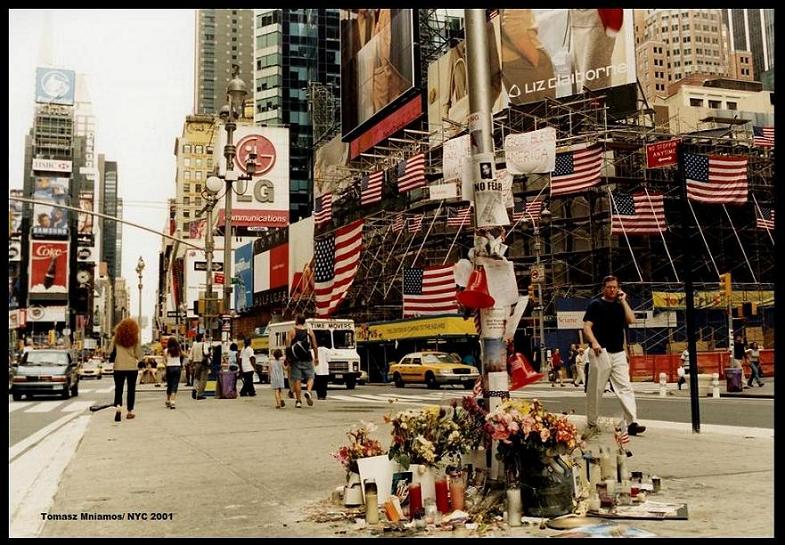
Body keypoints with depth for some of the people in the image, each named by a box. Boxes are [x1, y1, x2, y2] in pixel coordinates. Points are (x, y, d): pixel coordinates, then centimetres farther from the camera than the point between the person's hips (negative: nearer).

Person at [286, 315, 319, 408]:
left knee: (297, 380, 3)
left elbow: (288, 346, -7)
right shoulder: (309, 331, 5)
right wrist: (316, 357, 12)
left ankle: (298, 401, 4)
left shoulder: (291, 331, -1)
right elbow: (314, 346, 4)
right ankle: (308, 391, -16)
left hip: (296, 359, -1)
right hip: (307, 359, 1)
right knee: (310, 377, 12)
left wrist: (287, 358, -1)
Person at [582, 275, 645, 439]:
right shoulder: (596, 304, 3)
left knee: (625, 387, -5)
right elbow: (587, 327, -5)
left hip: (619, 353, 4)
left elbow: (631, 320, 0)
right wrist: (594, 342, -21)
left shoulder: (620, 306, 17)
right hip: (601, 352, -4)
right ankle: (591, 424, 10)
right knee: (595, 390, 0)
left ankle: (632, 423, -8)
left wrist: (623, 301, 1)